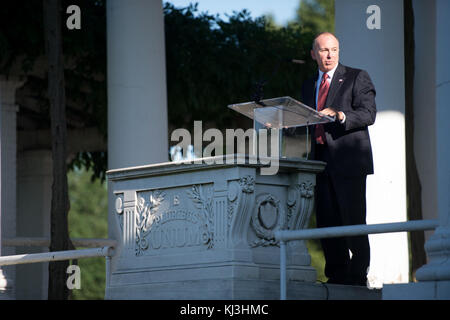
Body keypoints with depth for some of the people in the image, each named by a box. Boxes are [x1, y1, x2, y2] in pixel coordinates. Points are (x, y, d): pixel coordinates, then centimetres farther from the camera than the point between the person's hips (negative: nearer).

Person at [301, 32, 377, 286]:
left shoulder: (357, 78, 3)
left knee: (353, 221, -8)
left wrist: (340, 115, -24)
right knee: (326, 222, 4)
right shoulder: (309, 86, 20)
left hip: (348, 158, -6)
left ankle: (358, 276, -3)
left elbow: (369, 114, -9)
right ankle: (337, 277, 10)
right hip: (322, 159, 6)